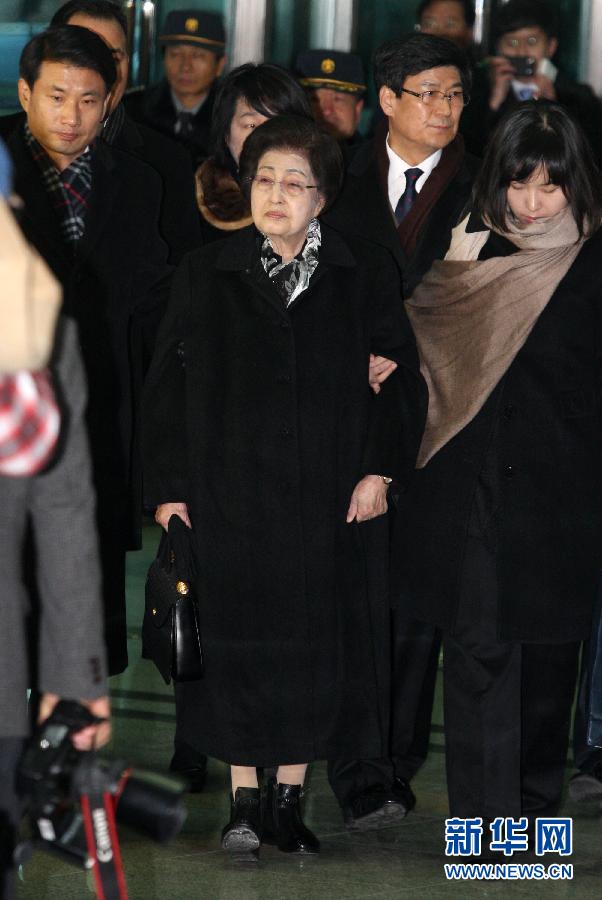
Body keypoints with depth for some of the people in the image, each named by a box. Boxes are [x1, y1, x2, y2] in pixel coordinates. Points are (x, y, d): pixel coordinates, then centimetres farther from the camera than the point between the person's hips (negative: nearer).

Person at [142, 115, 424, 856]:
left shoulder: (365, 277, 4)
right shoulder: (205, 276, 4)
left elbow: (400, 378, 6)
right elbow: (166, 386, 4)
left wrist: (380, 468, -4)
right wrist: (168, 488, -1)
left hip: (330, 503, 0)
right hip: (230, 500, 0)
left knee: (313, 649, 5)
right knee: (237, 648, 2)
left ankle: (289, 800, 16)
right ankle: (243, 802, 12)